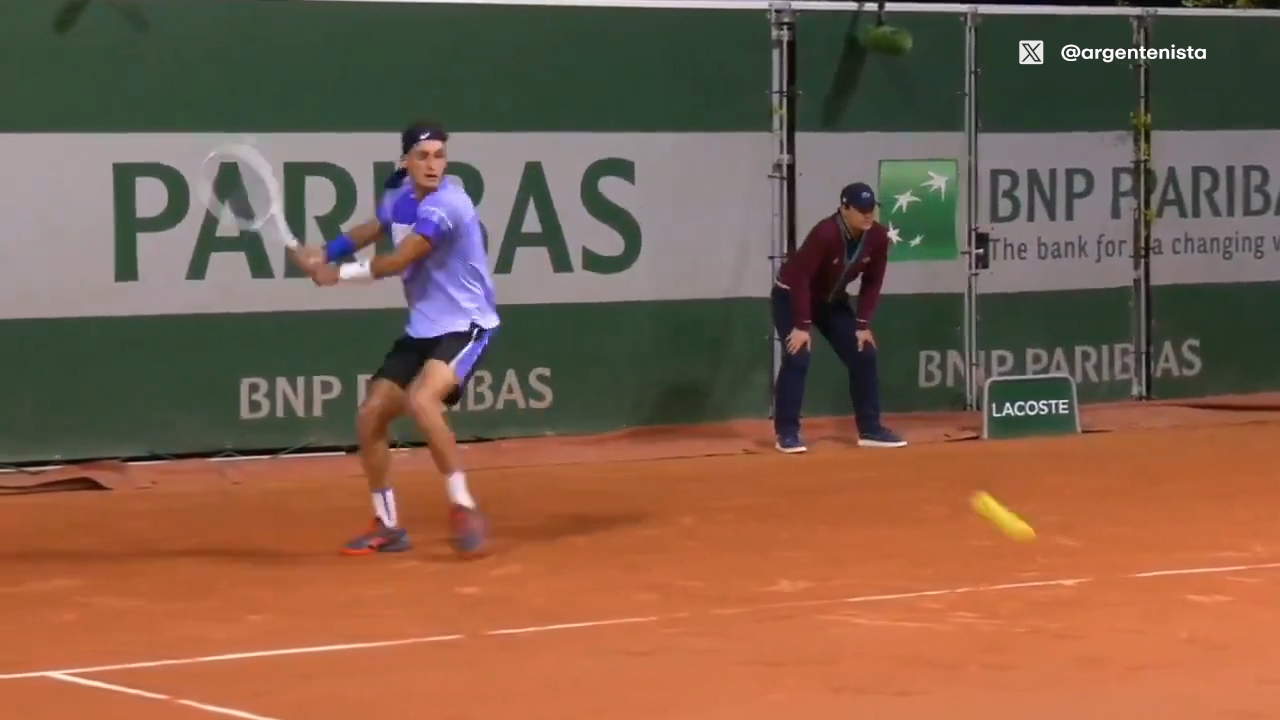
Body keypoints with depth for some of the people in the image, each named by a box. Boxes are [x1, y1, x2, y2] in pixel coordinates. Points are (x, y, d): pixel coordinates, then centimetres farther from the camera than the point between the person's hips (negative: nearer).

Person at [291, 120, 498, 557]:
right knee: (370, 416, 3)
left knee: (421, 401, -32)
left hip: (465, 325, -8)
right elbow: (373, 229, 24)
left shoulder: (446, 205, -23)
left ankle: (464, 510, -20)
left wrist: (338, 274, -7)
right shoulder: (398, 196, 3)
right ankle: (387, 526, 19)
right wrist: (325, 252, 6)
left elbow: (396, 263, -21)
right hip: (421, 329, 9)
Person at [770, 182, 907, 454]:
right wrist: (802, 326, -31)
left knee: (863, 355, 0)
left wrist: (862, 324, -7)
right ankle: (787, 433, -12)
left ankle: (870, 429, 8)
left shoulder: (878, 237, -16)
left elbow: (872, 282, -3)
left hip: (833, 300, 7)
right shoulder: (825, 234, -34)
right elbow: (799, 279, -31)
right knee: (797, 357, -19)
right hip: (791, 296, -6)